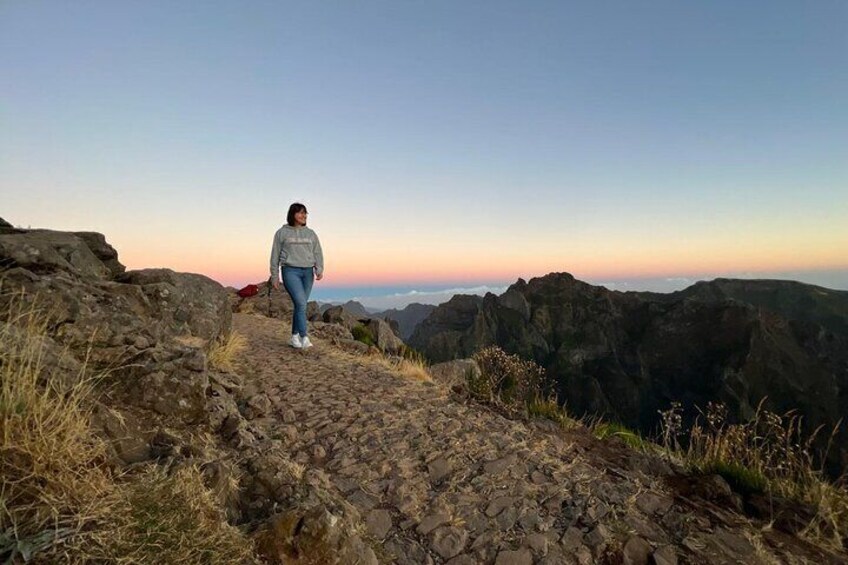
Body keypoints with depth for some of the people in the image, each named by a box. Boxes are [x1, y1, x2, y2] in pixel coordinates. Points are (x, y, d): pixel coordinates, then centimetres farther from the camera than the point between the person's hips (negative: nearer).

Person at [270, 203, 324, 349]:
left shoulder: (311, 234, 14)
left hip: (307, 272, 4)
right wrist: (275, 276, 5)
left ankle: (295, 337, 18)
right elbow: (275, 256, 8)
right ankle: (304, 337, -16)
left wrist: (319, 270, -9)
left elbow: (318, 253, 8)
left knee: (300, 305, 6)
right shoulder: (282, 233, 6)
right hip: (290, 271, -4)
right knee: (301, 303, -18)